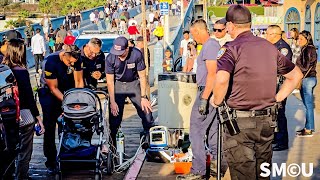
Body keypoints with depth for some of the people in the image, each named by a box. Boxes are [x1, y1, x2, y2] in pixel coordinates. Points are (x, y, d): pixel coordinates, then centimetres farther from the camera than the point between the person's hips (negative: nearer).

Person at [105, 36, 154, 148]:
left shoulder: (136, 55, -22)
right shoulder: (110, 58, -20)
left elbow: (142, 76, -12)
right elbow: (110, 81, -11)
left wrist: (143, 97, -13)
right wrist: (112, 102, -14)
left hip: (134, 83, 0)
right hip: (118, 85, 0)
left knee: (146, 109, -8)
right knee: (115, 114, -4)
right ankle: (111, 143, 8)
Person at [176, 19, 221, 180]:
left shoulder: (210, 46, -14)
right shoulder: (211, 44, 17)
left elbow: (212, 74, -22)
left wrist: (204, 99, -24)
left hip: (207, 92, -10)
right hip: (211, 93, 10)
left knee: (196, 131, -8)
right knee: (212, 131, 13)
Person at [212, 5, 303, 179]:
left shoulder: (231, 48, -10)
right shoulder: (270, 47, 8)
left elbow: (221, 80, -28)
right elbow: (296, 75, 17)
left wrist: (217, 101, -10)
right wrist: (276, 98, 16)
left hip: (240, 123, -5)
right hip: (268, 121, 6)